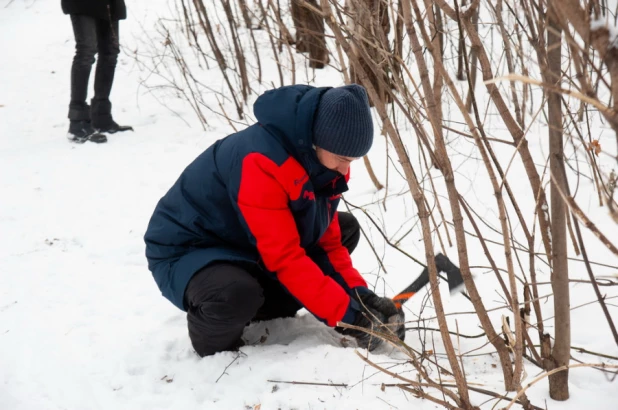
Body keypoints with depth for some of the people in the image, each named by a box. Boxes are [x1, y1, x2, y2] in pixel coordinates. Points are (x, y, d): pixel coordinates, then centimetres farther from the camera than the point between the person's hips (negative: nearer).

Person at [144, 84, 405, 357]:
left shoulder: (317, 157, -7)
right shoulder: (261, 163, -34)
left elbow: (327, 239, 0)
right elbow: (285, 258, -34)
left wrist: (360, 295, -13)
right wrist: (347, 315, -32)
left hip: (249, 249, 9)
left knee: (346, 229, 6)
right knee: (237, 294, -41)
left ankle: (263, 314, 2)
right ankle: (212, 333, -4)